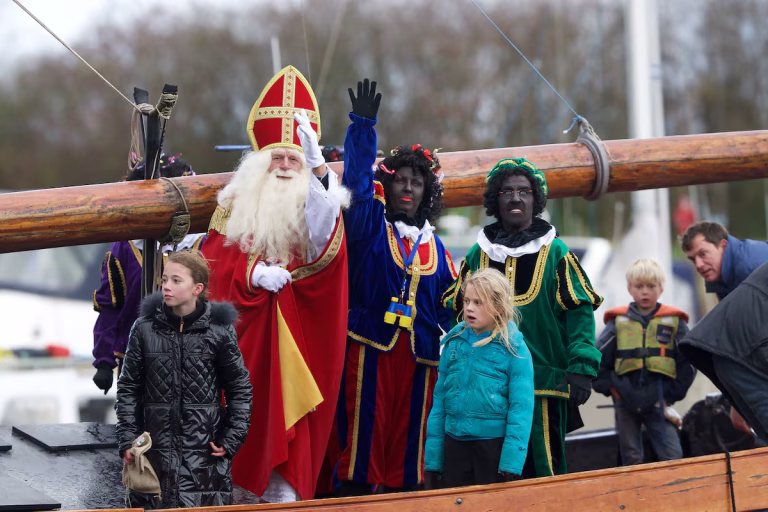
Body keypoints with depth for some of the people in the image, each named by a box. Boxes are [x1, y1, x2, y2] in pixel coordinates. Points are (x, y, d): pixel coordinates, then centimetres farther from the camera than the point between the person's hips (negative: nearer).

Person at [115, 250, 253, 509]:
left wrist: (232, 439, -1)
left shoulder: (219, 330, -1)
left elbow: (240, 389, 6)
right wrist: (127, 439, -1)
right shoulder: (144, 329, 2)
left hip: (206, 450, -1)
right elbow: (128, 388, 7)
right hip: (155, 447, 1)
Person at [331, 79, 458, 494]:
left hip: (418, 357, 4)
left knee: (407, 442, 5)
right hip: (369, 349, -4)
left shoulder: (435, 248, 16)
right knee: (362, 437, -6)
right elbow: (358, 181, -9)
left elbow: (448, 309, 18)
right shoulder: (370, 226, 5)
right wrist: (363, 126, -16)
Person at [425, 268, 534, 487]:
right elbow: (440, 398, 9)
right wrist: (433, 457, 6)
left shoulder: (514, 349, -8)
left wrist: (512, 461, -17)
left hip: (494, 444, -4)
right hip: (455, 443, 4)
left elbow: (521, 406, -11)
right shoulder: (453, 342, 5)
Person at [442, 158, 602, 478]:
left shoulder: (556, 254, 4)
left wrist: (581, 369, -13)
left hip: (545, 388, -2)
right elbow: (456, 312, 13)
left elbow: (580, 312, -2)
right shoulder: (477, 256, 12)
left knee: (543, 472, -1)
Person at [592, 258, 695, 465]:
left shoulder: (674, 322, 2)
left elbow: (687, 363, 3)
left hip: (658, 404, -1)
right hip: (625, 403, 1)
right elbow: (598, 359, 6)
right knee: (631, 459, 8)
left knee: (673, 457, -7)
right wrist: (609, 388, -2)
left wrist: (672, 394, -3)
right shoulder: (618, 322, 4)